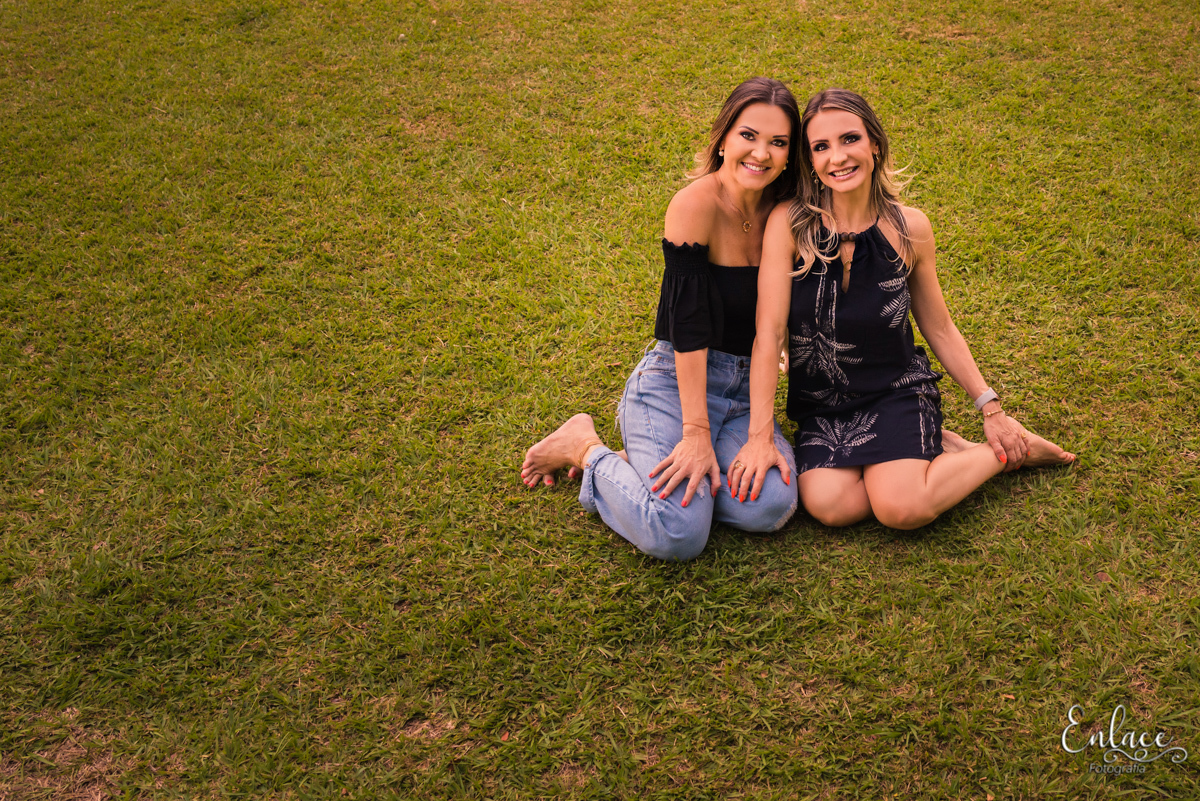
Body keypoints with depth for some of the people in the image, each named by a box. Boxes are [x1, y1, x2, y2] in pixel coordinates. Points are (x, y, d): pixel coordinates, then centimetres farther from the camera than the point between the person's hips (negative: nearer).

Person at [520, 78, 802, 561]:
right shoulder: (698, 203, -16)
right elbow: (688, 324, -19)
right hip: (676, 384, -6)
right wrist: (697, 432, -21)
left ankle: (650, 462, 4)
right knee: (676, 536, -26)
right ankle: (586, 449, 4)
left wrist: (764, 430, -1)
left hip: (745, 394, 6)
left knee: (770, 508, -23)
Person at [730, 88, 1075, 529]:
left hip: (897, 391, -1)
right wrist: (759, 436, -18)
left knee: (901, 508, -24)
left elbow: (940, 330, 6)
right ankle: (933, 451, 1)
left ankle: (1006, 451, 5)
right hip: (821, 406, 1)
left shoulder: (909, 228, -6)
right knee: (828, 506, -25)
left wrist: (991, 410, 6)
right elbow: (769, 333, -15)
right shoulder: (789, 224, -13)